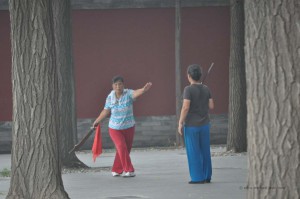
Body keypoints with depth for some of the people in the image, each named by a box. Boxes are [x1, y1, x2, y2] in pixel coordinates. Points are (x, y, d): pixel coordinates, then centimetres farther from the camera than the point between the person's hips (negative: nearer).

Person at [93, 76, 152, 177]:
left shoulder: (128, 94, -14)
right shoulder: (110, 97, -8)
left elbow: (136, 93, -37)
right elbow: (106, 111, 7)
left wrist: (144, 89, -59)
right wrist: (97, 121, 17)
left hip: (128, 128, 1)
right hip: (115, 128, 0)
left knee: (123, 150, 10)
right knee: (122, 147, -18)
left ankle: (116, 170, 27)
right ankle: (128, 170, -15)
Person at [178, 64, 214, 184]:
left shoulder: (188, 90, -14)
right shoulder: (206, 89, 3)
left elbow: (185, 107, -19)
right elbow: (211, 106, 4)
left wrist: (180, 123, -13)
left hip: (191, 125, -6)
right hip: (204, 124, 6)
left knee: (193, 152, 0)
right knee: (205, 151, 11)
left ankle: (198, 178, 0)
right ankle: (207, 176, 14)